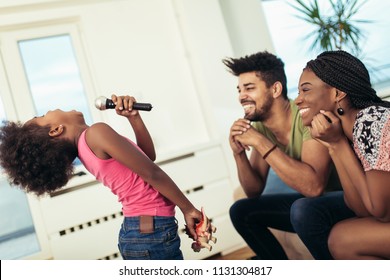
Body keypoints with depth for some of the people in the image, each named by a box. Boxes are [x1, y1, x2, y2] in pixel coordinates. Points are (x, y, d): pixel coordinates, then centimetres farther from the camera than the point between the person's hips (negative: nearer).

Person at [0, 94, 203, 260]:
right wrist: (188, 209, -7)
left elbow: (149, 155, 15)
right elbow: (152, 174, -17)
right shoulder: (96, 132, -19)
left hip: (138, 231, 9)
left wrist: (133, 117, 3)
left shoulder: (85, 147, 9)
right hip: (152, 233, -9)